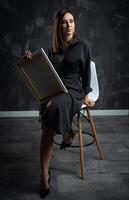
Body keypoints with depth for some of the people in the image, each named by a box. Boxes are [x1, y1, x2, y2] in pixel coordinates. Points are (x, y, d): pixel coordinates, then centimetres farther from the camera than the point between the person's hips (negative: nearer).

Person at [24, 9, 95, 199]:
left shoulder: (82, 44, 5)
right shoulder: (53, 47, 14)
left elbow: (86, 72, 7)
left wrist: (86, 95, 0)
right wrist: (32, 61, -4)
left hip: (73, 90, -2)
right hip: (54, 90, 3)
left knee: (56, 106, -39)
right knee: (47, 128, -27)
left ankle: (67, 134, -6)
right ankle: (44, 176, -21)